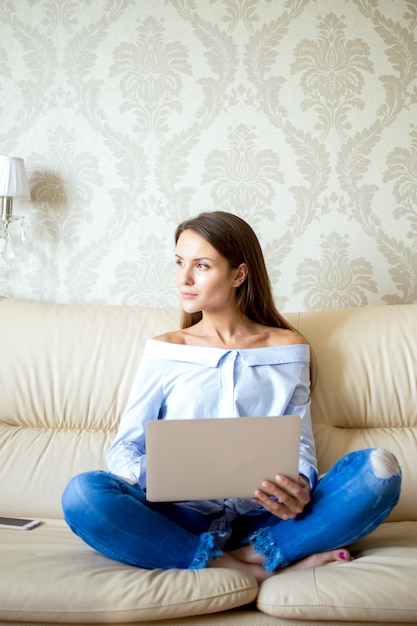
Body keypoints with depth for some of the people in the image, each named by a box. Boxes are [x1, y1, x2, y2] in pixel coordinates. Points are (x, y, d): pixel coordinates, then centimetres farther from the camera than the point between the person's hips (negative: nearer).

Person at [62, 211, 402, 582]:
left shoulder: (288, 348, 11)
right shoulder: (165, 351, 10)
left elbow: (300, 442, 8)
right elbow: (123, 447, 6)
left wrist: (301, 487, -16)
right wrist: (149, 476, -19)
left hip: (264, 519, 0)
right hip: (185, 518, 1)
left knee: (380, 469, -23)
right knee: (83, 493, -30)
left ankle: (250, 556, -24)